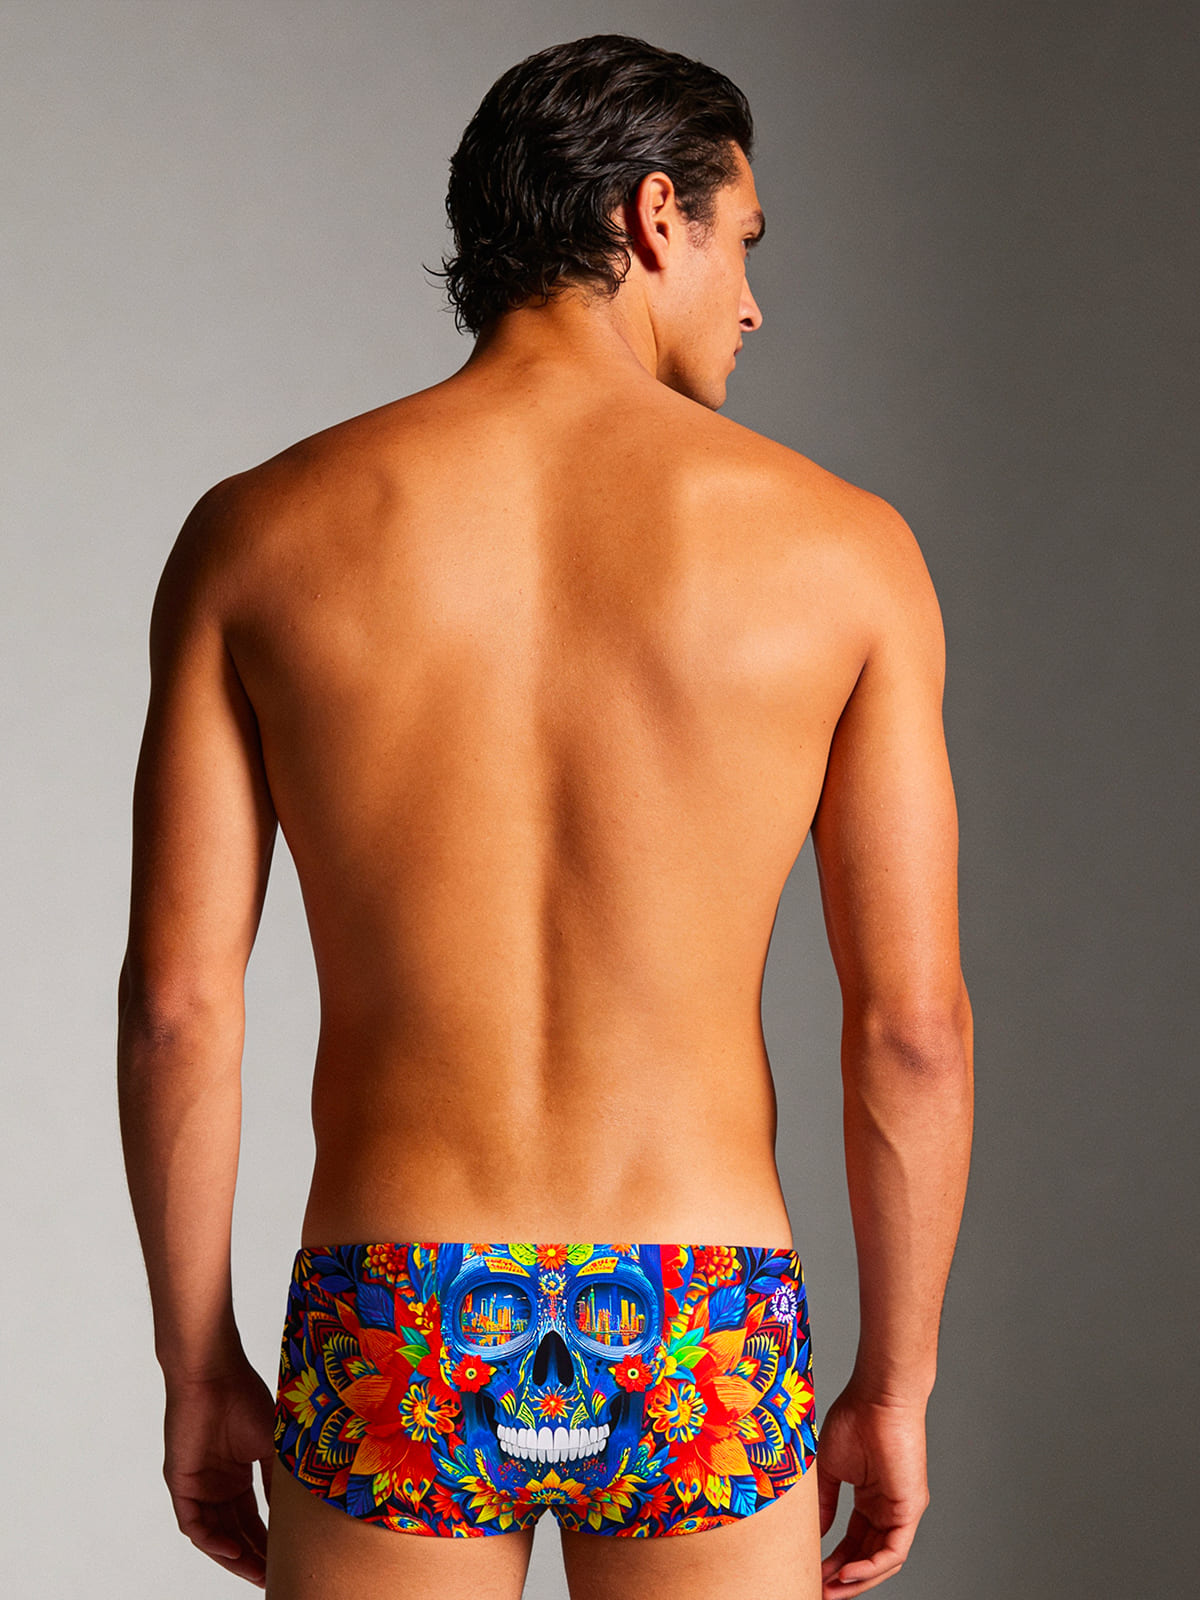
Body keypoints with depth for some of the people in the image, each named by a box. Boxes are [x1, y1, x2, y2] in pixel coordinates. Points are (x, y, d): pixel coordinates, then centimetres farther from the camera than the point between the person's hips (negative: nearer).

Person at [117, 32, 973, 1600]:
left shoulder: (258, 534, -1)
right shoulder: (837, 544, -3)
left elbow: (174, 999, -4)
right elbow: (914, 1025, -4)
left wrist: (199, 1365, 7)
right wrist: (897, 1382, 7)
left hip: (394, 1349, 1)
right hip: (706, 1350, 0)